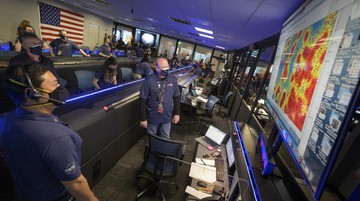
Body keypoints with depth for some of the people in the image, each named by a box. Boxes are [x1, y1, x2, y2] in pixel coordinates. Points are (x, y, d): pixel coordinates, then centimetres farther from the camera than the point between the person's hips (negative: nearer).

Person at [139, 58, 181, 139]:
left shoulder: (172, 79, -8)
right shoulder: (149, 80, -20)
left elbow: (176, 97, 3)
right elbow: (143, 101, -15)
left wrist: (177, 113, 3)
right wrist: (143, 118, -12)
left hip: (167, 117, 3)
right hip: (152, 117, -3)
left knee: (166, 138, 23)